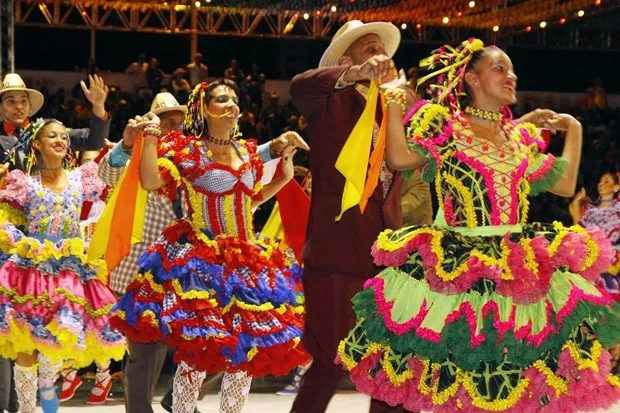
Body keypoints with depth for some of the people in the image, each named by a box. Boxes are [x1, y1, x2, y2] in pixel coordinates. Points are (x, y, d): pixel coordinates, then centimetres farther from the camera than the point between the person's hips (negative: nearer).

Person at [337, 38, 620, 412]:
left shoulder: (520, 137, 17)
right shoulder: (443, 123, 3)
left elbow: (566, 184, 20)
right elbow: (400, 157, -13)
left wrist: (573, 128, 23)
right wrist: (395, 98, -8)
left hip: (520, 267, 5)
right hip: (457, 267, -4)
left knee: (514, 375, 0)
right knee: (453, 376, -4)